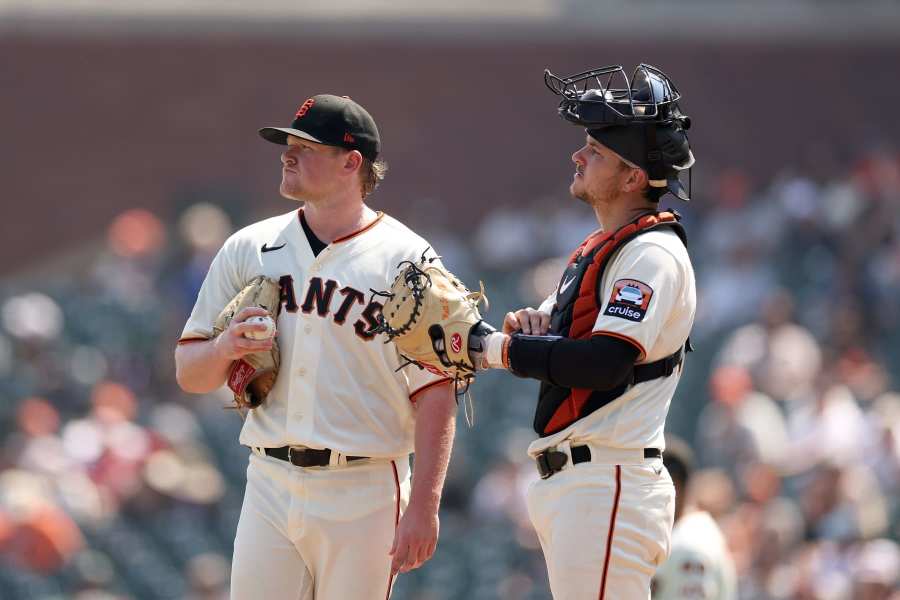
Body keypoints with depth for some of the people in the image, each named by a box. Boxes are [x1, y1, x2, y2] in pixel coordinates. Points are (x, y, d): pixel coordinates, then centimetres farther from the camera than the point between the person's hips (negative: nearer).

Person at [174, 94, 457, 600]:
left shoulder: (406, 259, -2)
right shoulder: (248, 249, 11)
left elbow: (436, 392, -7)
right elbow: (190, 374, 13)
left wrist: (424, 506, -16)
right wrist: (224, 348, -11)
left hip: (364, 495, -4)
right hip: (271, 484, 4)